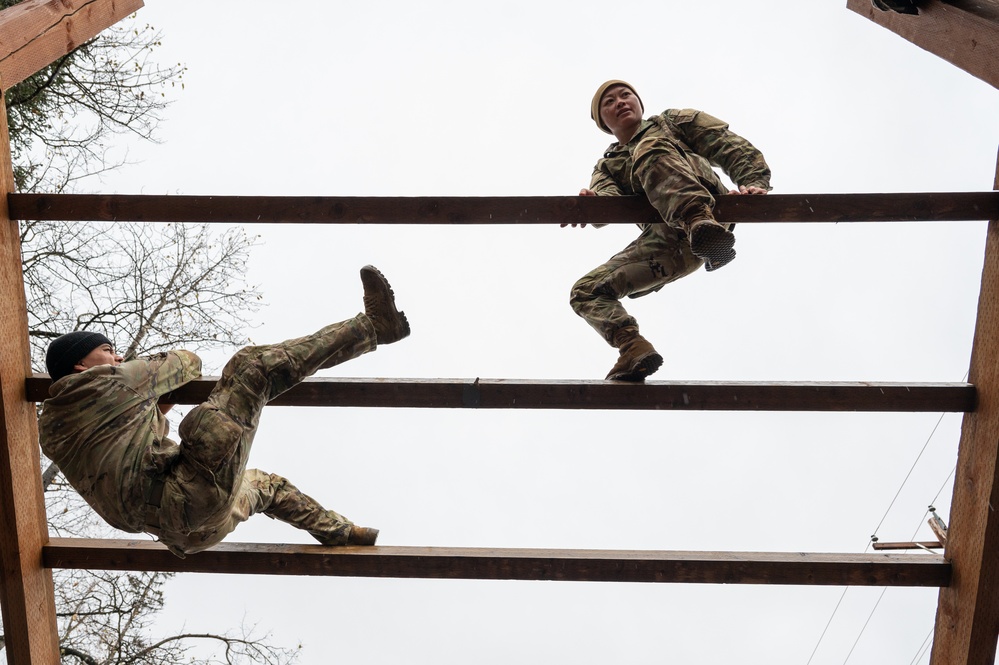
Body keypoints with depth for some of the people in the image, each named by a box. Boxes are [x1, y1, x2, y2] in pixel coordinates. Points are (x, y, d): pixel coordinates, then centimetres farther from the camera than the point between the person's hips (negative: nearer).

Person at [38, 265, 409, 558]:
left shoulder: (51, 431, 22)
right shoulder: (103, 384, -2)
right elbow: (185, 362, 12)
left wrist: (156, 407, 29)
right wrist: (187, 365, 33)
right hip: (190, 497, -9)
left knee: (265, 485, 38)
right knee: (252, 367, -11)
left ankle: (342, 534, 54)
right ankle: (373, 326, -9)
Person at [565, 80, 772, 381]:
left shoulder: (674, 121, 26)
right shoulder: (607, 165, 32)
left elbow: (736, 149, 13)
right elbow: (605, 194, 6)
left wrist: (754, 182, -9)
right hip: (663, 241, 4)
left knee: (649, 148, -26)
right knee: (586, 292, 0)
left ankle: (701, 222, -47)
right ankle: (633, 348, -14)